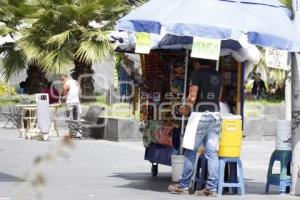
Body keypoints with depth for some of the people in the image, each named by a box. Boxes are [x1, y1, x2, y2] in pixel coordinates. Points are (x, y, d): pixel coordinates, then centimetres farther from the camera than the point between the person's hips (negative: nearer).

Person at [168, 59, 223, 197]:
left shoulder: (197, 73, -8)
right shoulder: (217, 75, 13)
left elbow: (192, 97, -14)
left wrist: (187, 110, 6)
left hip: (200, 115, -6)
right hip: (215, 115, 6)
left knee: (191, 152, 3)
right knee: (212, 152, 3)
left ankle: (183, 186, 9)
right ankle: (212, 188, 0)